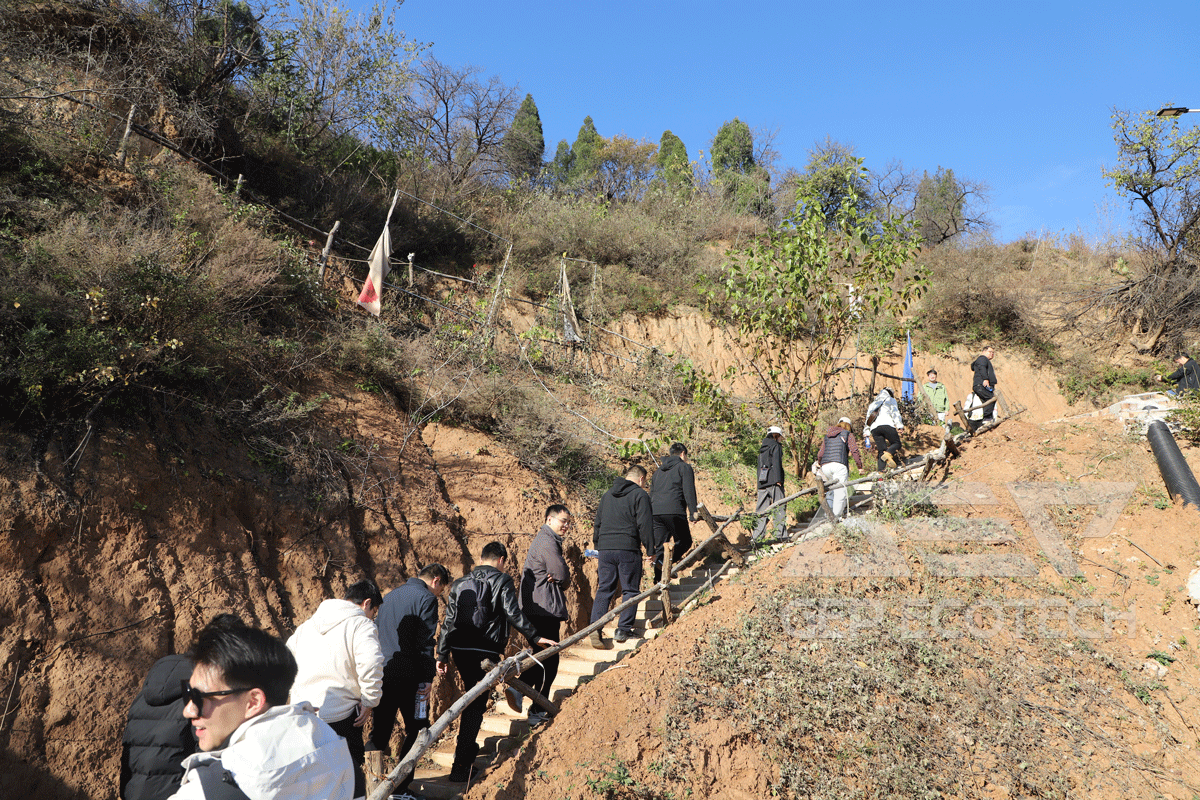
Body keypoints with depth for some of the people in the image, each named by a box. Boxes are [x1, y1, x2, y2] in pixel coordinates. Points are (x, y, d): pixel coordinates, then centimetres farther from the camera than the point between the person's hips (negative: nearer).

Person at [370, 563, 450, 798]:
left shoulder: (390, 596, 17)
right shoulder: (426, 598, -8)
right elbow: (425, 642, -14)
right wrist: (427, 678, -13)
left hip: (381, 674, 7)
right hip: (407, 676, -7)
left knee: (380, 729, 14)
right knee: (417, 730, 5)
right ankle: (399, 789, 4)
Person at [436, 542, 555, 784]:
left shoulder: (459, 584, 13)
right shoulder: (502, 580, -2)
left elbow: (448, 621, 11)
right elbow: (513, 613, -12)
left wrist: (442, 655, 13)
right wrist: (535, 637, -7)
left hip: (460, 649, 6)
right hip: (485, 652, -6)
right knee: (476, 705, 0)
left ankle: (468, 747, 39)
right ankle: (460, 766, -2)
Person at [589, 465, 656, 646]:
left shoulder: (607, 495, 18)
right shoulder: (640, 494, -2)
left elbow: (597, 524, 21)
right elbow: (645, 525, -8)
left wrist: (597, 547, 26)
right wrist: (650, 550, -3)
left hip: (605, 549, 5)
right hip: (628, 549, -5)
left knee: (604, 590, 7)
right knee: (630, 590, 6)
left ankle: (595, 627, -6)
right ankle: (623, 630, 3)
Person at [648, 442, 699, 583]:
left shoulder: (658, 470, 28)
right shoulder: (684, 467, 8)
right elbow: (689, 491, -5)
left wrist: (650, 516, 28)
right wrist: (693, 512, -7)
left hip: (655, 512, 6)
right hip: (674, 511, -6)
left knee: (660, 546, 10)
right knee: (684, 541, 7)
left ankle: (658, 580, 3)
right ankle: (667, 561, -19)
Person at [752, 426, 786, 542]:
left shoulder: (762, 448, 22)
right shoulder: (776, 446, 0)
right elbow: (776, 463, -12)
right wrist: (778, 479, -17)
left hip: (762, 482, 7)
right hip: (773, 481, -7)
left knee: (762, 508, 5)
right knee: (779, 507, -3)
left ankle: (756, 535, -1)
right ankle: (779, 534, -7)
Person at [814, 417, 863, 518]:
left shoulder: (827, 436, 25)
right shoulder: (848, 435, 11)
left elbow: (820, 453, 24)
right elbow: (854, 451, 2)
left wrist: (818, 463, 42)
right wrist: (860, 466, 8)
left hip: (825, 466, 5)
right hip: (839, 465, -5)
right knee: (840, 492, -5)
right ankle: (836, 516, -10)